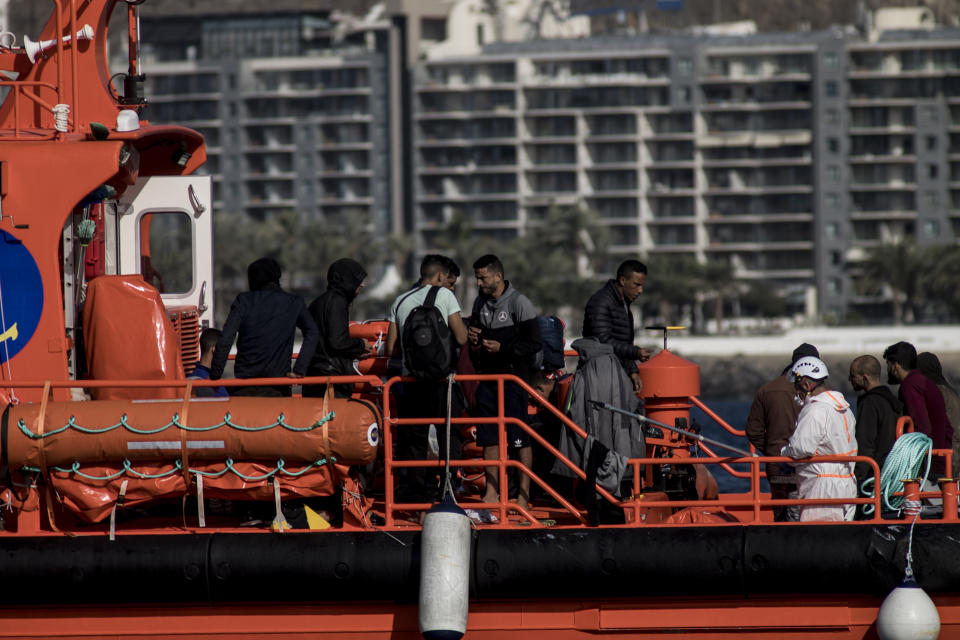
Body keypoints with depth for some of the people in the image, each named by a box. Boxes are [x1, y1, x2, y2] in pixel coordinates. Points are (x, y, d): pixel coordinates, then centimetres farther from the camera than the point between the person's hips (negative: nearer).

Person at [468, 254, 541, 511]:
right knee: (489, 437, 8)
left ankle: (524, 494, -4)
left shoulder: (520, 303, -9)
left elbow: (533, 345, -10)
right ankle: (491, 492, 14)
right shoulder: (480, 303, 12)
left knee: (520, 437, -6)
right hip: (487, 376, 7)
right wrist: (472, 337, 3)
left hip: (513, 376, -7)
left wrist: (503, 348, -20)